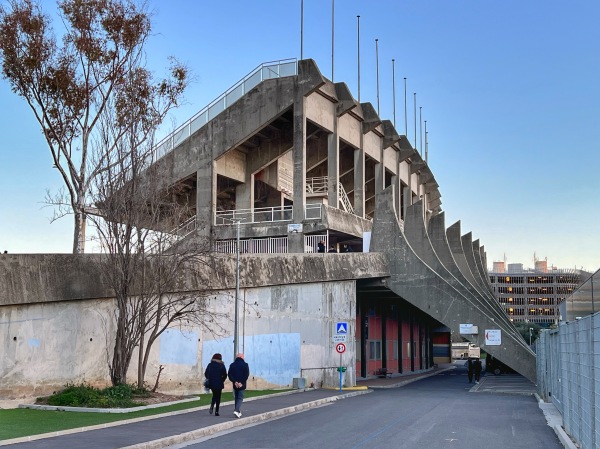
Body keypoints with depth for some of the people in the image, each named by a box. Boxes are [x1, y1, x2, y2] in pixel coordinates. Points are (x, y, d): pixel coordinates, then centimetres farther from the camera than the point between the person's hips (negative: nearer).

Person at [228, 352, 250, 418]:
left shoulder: (232, 365, 5)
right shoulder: (245, 365, -3)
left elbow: (229, 375, -4)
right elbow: (246, 375, -12)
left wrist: (235, 382, -10)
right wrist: (241, 383, -12)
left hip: (235, 385, 3)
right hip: (242, 385, -3)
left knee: (236, 397, 16)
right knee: (240, 398, 0)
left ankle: (237, 411, 22)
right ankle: (236, 410, -18)